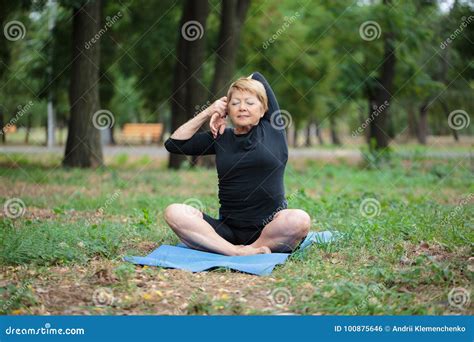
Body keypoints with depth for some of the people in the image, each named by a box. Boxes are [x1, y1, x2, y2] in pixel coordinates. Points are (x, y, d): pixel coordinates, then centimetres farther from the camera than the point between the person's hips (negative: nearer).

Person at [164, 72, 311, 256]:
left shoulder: (272, 129, 7)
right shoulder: (221, 137, 12)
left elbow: (257, 78, 12)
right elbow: (173, 144, 13)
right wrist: (207, 113, 9)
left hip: (270, 228, -2)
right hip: (228, 230, 2)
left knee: (300, 220, -36)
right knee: (173, 212, -23)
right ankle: (237, 252, -32)